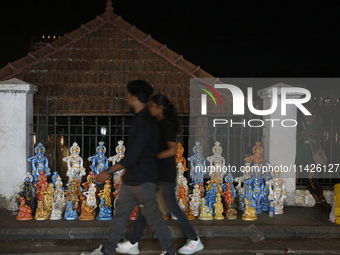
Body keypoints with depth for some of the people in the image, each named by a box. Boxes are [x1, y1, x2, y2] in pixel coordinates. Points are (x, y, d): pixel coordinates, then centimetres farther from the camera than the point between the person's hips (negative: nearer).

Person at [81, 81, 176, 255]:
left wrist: (109, 171, -20)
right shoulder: (139, 118, 8)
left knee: (153, 217, 3)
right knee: (120, 214, 13)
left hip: (143, 179, -9)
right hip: (130, 178, 9)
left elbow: (132, 156, -26)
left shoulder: (145, 123, -22)